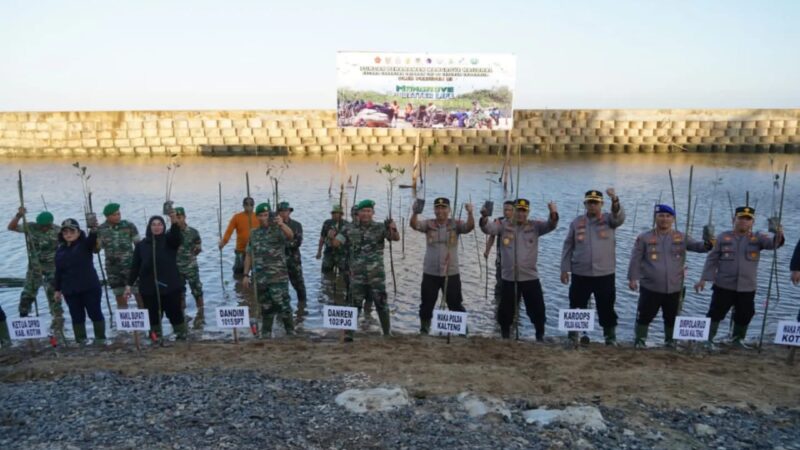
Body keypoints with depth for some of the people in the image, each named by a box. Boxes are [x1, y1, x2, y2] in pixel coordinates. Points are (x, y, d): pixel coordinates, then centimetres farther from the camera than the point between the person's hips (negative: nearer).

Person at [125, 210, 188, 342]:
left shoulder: (169, 240, 2)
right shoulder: (142, 245, 8)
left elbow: (176, 236, -22)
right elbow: (135, 266, 9)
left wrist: (174, 221, -39)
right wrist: (129, 284, 5)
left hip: (170, 284, -2)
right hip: (149, 287, 2)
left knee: (174, 311, 1)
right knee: (153, 313, 3)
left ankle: (182, 332, 17)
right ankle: (156, 334, 17)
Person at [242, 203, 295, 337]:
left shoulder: (278, 230, -4)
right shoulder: (254, 234, 11)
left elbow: (290, 236, -27)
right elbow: (249, 255, 14)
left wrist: (282, 224, -45)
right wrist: (246, 275, 9)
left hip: (278, 277, -4)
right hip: (260, 278, 4)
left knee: (283, 306, -6)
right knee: (266, 308, 13)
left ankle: (291, 332, 6)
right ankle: (266, 334, 23)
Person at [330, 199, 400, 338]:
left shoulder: (380, 227, -2)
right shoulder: (349, 228, 2)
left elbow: (396, 238, -15)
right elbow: (336, 243, -2)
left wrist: (393, 229, -37)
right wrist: (332, 237, -24)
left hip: (377, 274, -1)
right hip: (357, 275, 1)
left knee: (381, 304, 5)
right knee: (354, 305, 7)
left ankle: (387, 333, 17)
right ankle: (349, 333, 17)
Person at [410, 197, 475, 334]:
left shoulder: (455, 224, -2)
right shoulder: (428, 224, -2)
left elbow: (470, 227, -18)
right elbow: (414, 225, -18)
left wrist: (470, 213, -39)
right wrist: (415, 212, -40)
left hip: (451, 273, -1)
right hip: (430, 273, 1)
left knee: (456, 305, 10)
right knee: (426, 305, 12)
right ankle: (424, 330, 28)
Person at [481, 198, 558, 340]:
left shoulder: (535, 226, 2)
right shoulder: (504, 225, 0)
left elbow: (550, 225, -12)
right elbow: (488, 229, -11)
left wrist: (553, 214, -35)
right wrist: (484, 218, -34)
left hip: (530, 277, 0)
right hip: (509, 277, 0)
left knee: (537, 310, 7)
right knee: (506, 310, 10)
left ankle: (540, 337, 26)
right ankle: (505, 337, 29)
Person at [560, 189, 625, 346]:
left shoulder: (609, 219, 1)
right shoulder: (577, 222, 5)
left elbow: (620, 217, -23)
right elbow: (568, 246, 8)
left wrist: (615, 200, -44)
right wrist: (564, 269, 4)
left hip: (605, 274, -1)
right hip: (580, 274, 1)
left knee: (606, 308, 8)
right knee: (577, 307, 9)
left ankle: (610, 338, 23)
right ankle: (573, 336, 22)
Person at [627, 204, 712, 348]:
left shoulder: (681, 238, 6)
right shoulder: (645, 238, -2)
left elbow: (697, 246, -3)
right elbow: (636, 259, -1)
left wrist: (707, 244, -26)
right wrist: (633, 278, -6)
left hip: (674, 288, 3)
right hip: (650, 287, -2)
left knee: (671, 317, 15)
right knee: (645, 315, 2)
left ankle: (670, 340, 32)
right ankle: (640, 340, 17)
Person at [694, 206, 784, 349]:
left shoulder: (758, 238, 3)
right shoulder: (723, 237, 0)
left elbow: (772, 243, -18)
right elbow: (712, 259, 1)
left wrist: (778, 237, -42)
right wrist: (703, 279, -4)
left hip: (747, 288, 2)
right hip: (723, 286, -2)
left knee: (744, 316, 13)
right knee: (715, 313, 0)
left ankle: (738, 339, 33)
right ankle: (707, 339, 11)